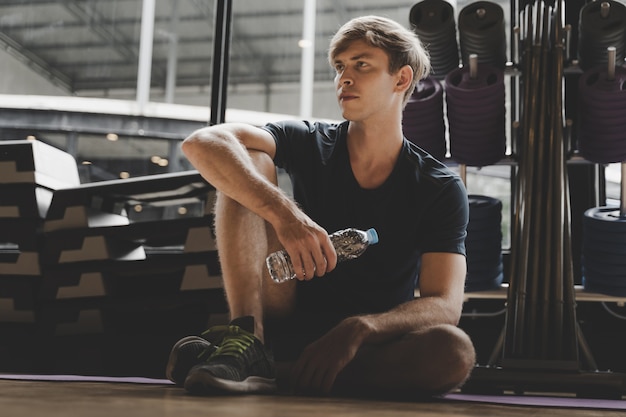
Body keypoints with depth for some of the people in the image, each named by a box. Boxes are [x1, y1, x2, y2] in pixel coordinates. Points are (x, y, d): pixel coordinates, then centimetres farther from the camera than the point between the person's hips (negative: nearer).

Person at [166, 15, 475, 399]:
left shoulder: (441, 189, -4)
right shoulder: (310, 145, -1)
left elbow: (444, 306, -15)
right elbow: (203, 143, -20)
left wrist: (358, 329, -34)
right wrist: (284, 213, -36)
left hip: (372, 351, 0)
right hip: (288, 324, 1)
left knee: (456, 350, -35)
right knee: (248, 164, -14)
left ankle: (270, 372, -31)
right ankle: (247, 342, -30)